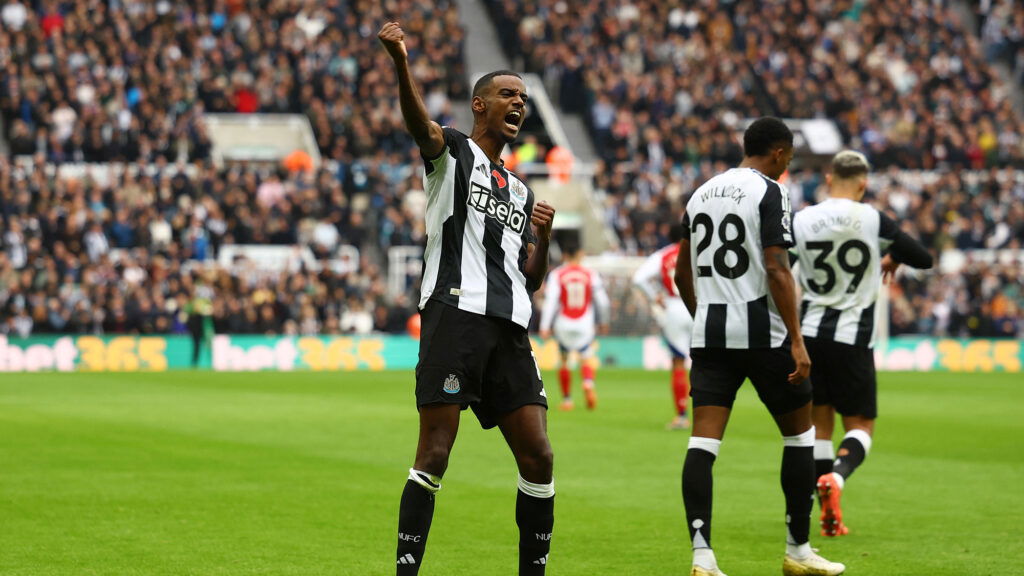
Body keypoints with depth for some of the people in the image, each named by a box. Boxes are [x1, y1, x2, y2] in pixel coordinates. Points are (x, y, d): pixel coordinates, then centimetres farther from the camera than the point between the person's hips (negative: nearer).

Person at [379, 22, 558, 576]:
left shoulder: (519, 191, 26)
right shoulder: (452, 152, 7)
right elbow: (420, 123, -18)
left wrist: (543, 238, 5)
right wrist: (401, 64, -38)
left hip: (509, 328, 7)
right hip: (455, 315, -6)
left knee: (537, 456, 2)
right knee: (434, 453, -10)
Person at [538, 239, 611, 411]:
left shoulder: (556, 274, -2)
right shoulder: (591, 274, 2)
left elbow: (550, 301, -9)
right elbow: (602, 302, 5)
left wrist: (545, 326, -9)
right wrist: (603, 322, 21)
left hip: (563, 325, 0)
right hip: (585, 324, 0)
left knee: (563, 361, 15)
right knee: (586, 358, 2)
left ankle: (566, 399, 18)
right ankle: (588, 383, -29)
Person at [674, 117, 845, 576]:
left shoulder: (701, 194, 14)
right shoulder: (769, 192, -7)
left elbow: (682, 274, 19)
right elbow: (776, 270, -16)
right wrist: (796, 341, -16)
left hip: (709, 333, 6)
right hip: (762, 332, -6)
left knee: (703, 442, -2)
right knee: (799, 434, 11)